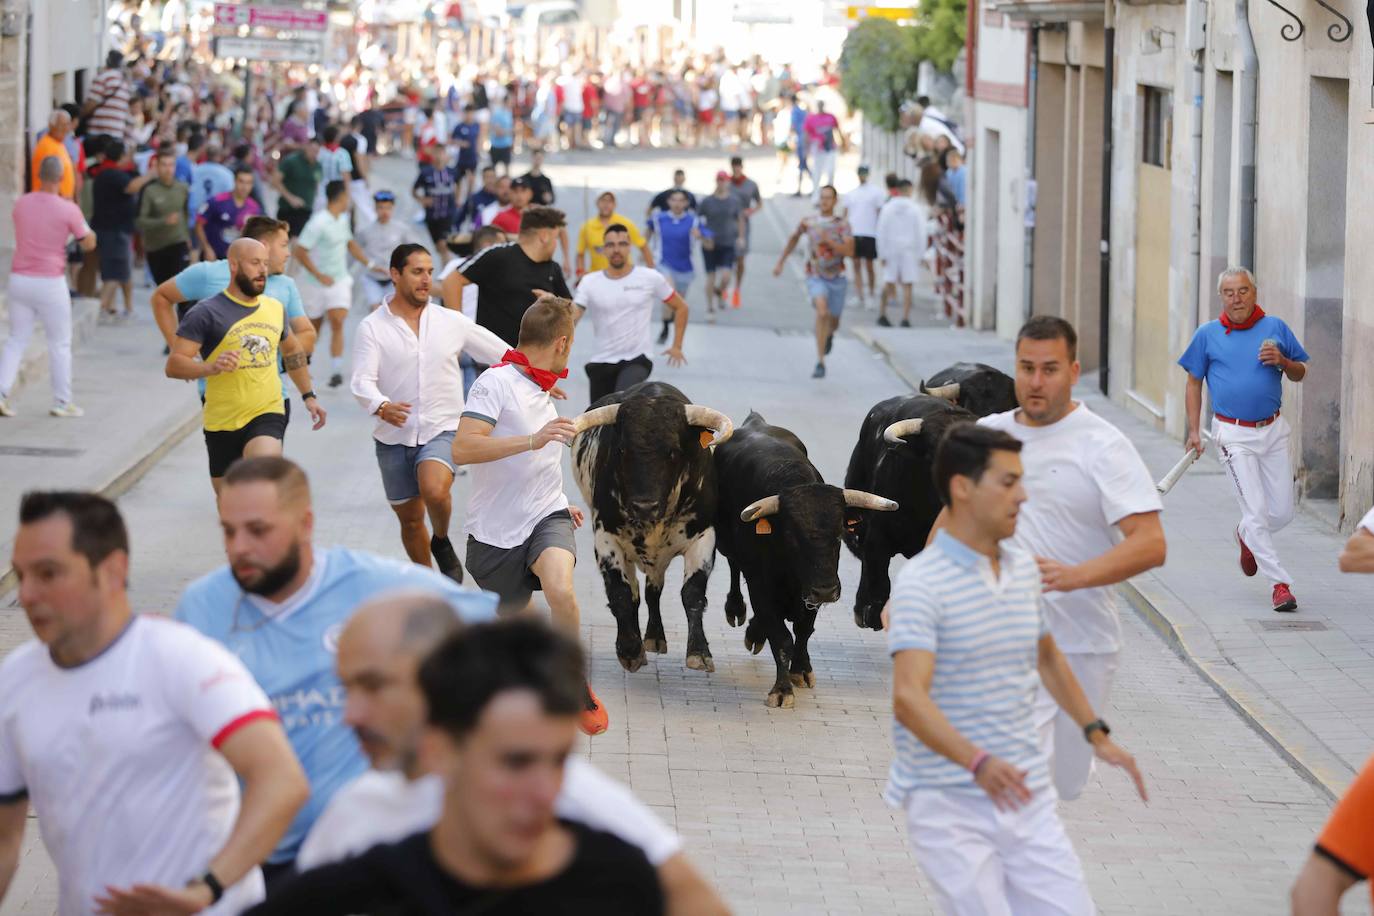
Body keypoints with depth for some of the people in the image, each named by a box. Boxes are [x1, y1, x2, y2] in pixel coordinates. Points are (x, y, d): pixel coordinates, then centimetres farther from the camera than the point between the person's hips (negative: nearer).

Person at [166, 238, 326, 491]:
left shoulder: (275, 309, 8)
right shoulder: (207, 313, -9)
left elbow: (292, 351, 29)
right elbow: (173, 365, -15)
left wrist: (309, 396, 25)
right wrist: (211, 368, -32)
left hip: (267, 415, 1)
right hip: (222, 423, -1)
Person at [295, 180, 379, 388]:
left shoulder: (343, 219, 5)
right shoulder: (319, 223, -19)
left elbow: (350, 243, 23)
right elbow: (300, 252, -20)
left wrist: (369, 264, 17)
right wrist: (320, 276, -22)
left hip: (340, 280, 5)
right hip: (317, 283, -5)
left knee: (337, 324, -13)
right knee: (315, 326, 11)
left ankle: (336, 371, -18)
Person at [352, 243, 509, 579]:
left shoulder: (452, 322, 3)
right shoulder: (372, 328, -3)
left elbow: (505, 355, 12)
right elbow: (362, 382, -15)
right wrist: (382, 407, -35)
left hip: (442, 430, -1)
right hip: (394, 438, 1)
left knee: (434, 490, -29)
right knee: (410, 520, 10)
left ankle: (442, 543, 1)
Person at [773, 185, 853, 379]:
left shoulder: (842, 224, -6)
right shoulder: (808, 222, -1)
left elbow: (850, 252, -16)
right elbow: (793, 239, 18)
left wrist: (829, 241, -27)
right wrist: (780, 262, 20)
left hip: (837, 278, 1)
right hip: (816, 277, -1)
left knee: (833, 322, 15)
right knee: (822, 312, -27)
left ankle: (830, 334, 56)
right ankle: (820, 363, -28)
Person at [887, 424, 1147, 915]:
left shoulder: (1024, 568, 10)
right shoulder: (921, 583, -14)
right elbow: (908, 698, -26)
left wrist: (1097, 735, 22)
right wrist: (978, 762, -40)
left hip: (1028, 800, 7)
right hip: (949, 806, -7)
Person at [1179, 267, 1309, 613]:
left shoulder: (1275, 327, 4)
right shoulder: (1208, 335, 0)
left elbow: (1300, 374, 11)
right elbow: (1194, 382, 9)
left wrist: (1282, 361, -11)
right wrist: (1194, 431, 2)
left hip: (1273, 429, 3)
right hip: (1234, 434, -3)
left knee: (1282, 512, 6)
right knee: (1257, 511, -9)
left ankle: (1247, 536, 38)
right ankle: (1280, 584, -6)